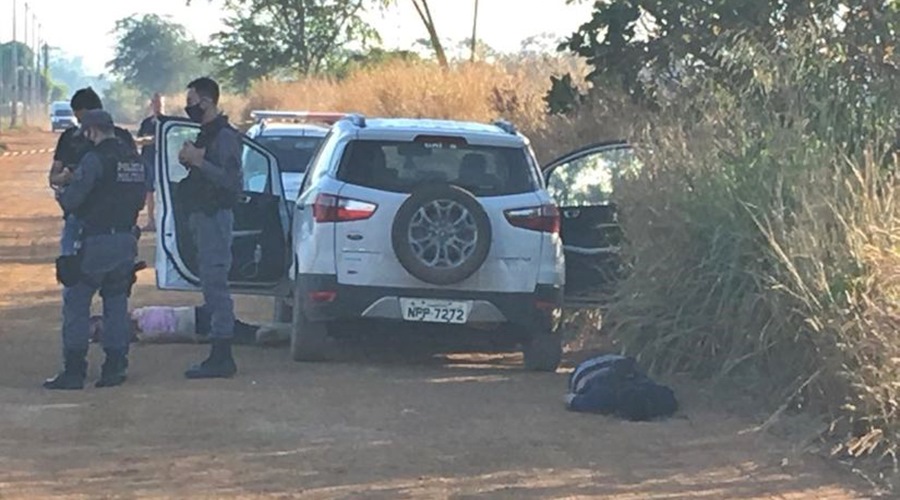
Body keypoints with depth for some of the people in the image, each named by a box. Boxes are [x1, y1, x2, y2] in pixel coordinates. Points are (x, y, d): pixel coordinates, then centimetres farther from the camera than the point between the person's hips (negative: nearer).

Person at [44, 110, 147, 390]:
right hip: (126, 239, 7)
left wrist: (63, 194, 4)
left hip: (96, 241, -7)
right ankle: (115, 368, 13)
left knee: (76, 303, -1)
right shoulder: (134, 159, 10)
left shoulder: (95, 159, -14)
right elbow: (140, 199, 18)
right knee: (116, 303, 14)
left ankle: (73, 371, -4)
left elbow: (71, 199, -17)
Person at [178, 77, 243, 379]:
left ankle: (221, 357, -11)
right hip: (202, 216, 11)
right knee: (212, 285, 11)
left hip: (215, 216, -11)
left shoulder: (224, 136, -13)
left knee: (215, 284, -11)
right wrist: (189, 161, 4)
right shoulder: (206, 135, 19)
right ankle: (220, 356, 15)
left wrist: (198, 161, -23)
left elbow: (231, 180, -22)